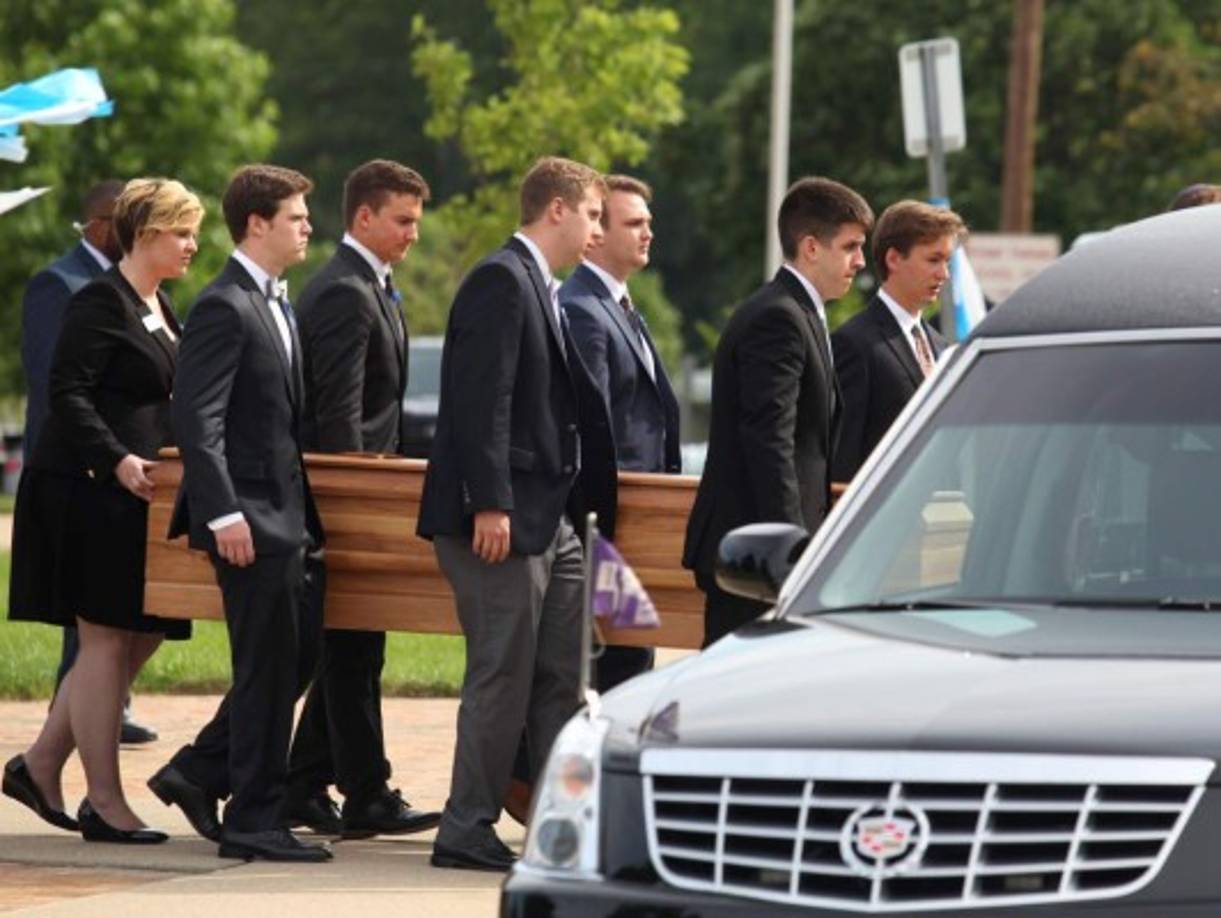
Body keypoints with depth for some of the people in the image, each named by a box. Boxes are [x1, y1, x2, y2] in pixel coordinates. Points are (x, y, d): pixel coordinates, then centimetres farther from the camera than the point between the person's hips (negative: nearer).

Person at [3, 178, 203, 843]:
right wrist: (117, 461, -26)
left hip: (136, 499, 10)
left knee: (139, 638, 9)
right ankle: (104, 803, -2)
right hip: (88, 492, -10)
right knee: (106, 642, -6)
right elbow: (68, 395, -18)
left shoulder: (158, 309, 17)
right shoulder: (99, 303, -12)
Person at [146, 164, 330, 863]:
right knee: (268, 669, -4)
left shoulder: (277, 306, 16)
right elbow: (197, 421, -20)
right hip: (251, 517, -10)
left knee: (297, 656, 12)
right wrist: (223, 515, -25)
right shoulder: (225, 308, -14)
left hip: (287, 515, 10)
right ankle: (255, 821, 3)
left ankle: (199, 774, 21)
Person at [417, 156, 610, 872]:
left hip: (549, 516, 10)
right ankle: (467, 831, 0)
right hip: (503, 516, -10)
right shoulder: (501, 281, -12)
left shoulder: (539, 290, 19)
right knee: (503, 676, -6)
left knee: (559, 678, 10)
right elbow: (481, 401, -20)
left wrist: (601, 480, 20)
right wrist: (491, 506, -24)